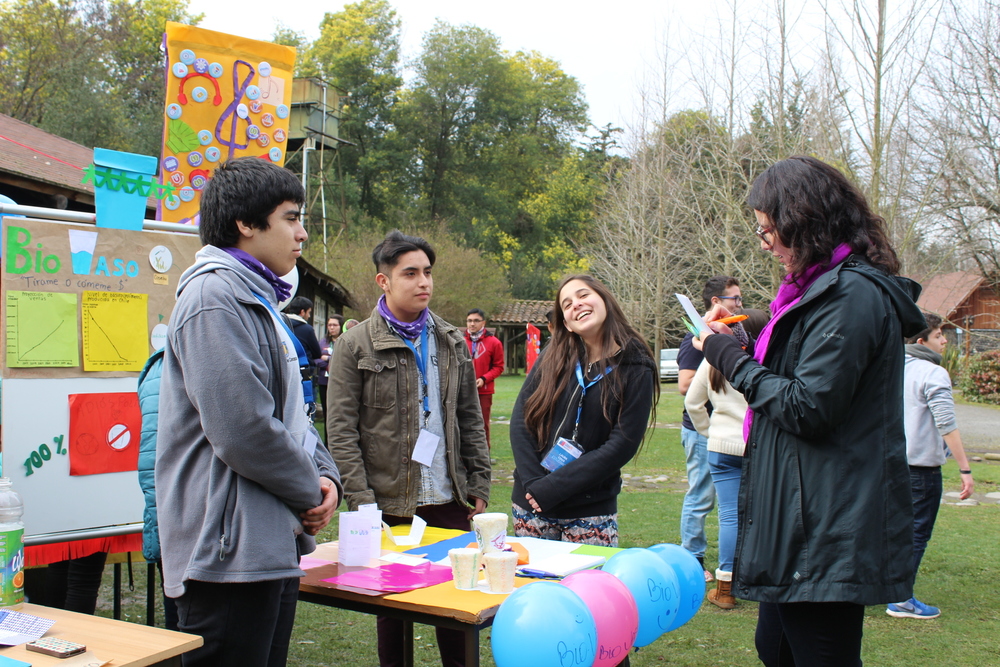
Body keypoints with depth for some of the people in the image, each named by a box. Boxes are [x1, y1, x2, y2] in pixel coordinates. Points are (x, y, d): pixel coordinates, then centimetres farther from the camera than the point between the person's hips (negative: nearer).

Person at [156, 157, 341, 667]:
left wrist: (325, 475, 4)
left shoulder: (259, 299, 18)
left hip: (274, 545, 11)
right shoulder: (215, 295, -16)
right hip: (229, 550, -10)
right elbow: (243, 428, -25)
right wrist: (309, 492, -10)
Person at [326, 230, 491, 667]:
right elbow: (341, 432, -7)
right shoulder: (355, 345, -4)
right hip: (390, 504, -3)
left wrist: (479, 487, 8)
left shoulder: (452, 342, 9)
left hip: (450, 501, 4)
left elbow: (470, 420, 13)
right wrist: (362, 501, -12)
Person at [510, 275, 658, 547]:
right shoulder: (554, 356, 2)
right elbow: (520, 420, -1)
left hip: (591, 512, -2)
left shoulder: (635, 368, -5)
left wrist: (551, 488, -15)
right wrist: (533, 482, -14)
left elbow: (622, 445, -11)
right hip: (531, 504, 2)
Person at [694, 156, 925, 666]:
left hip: (827, 536, -11)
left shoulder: (852, 294, -18)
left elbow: (809, 409, -22)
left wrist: (732, 360, -10)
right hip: (803, 525, 11)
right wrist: (740, 347, 10)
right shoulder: (823, 286, 16)